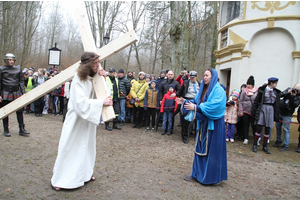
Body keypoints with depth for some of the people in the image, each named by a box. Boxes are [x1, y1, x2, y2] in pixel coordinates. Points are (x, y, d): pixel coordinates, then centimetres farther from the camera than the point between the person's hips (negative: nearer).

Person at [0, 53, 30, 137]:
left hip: (17, 93, 2)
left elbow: (21, 81, 11)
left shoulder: (18, 68, 7)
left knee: (20, 111, 1)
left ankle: (21, 129, 9)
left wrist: (23, 92, 5)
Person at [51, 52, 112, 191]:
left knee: (87, 146, 17)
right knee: (69, 148, 1)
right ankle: (58, 179, 16)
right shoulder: (78, 80, -21)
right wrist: (102, 102, -28)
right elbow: (81, 102, -30)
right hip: (76, 120, -8)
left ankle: (85, 173, 34)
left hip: (88, 120, 8)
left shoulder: (93, 78, 2)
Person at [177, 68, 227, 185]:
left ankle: (212, 177, 13)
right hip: (203, 123, 8)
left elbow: (214, 106, -24)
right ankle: (198, 174, 22)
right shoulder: (203, 90, 13)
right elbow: (196, 102, 16)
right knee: (200, 148, 11)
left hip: (213, 125, -8)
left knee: (211, 150, 0)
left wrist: (196, 108, -26)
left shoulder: (218, 90, -12)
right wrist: (185, 102, 1)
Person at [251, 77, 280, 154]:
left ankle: (265, 146, 17)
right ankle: (255, 145, 8)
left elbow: (277, 104, 12)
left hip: (271, 110, 4)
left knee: (267, 129, 6)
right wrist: (253, 111, -5)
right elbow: (256, 101, -3)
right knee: (259, 128, -5)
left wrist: (276, 116, 9)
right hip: (262, 108, -4)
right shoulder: (262, 90, -3)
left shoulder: (276, 92, 10)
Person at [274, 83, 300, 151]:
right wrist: (287, 93, -23)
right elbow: (280, 95, -9)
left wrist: (292, 97, -31)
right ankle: (278, 140, 34)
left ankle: (286, 146, 3)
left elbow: (294, 105, -22)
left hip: (287, 115, -4)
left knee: (286, 130, -4)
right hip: (279, 112, 4)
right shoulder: (288, 89, 0)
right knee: (278, 127, 16)